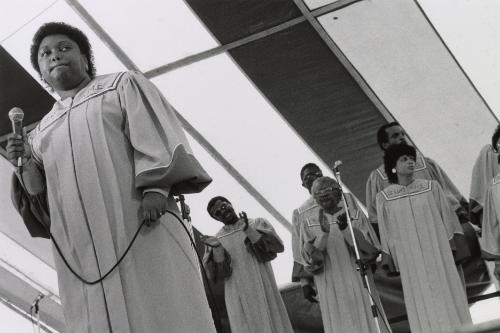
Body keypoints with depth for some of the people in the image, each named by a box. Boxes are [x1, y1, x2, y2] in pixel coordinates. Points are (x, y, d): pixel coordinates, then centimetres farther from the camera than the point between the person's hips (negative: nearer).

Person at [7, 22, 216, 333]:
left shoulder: (123, 85, 18)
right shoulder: (41, 133, 28)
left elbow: (154, 131, 2)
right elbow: (42, 199, 20)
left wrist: (155, 187, -16)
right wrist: (28, 164, 0)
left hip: (141, 223, -3)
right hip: (80, 246, 3)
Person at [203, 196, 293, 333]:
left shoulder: (257, 224, 8)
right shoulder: (217, 239, 9)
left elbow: (276, 246, -9)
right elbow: (217, 273, -3)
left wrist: (248, 230, -17)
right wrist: (217, 248, -18)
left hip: (263, 291, 0)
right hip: (238, 298, 0)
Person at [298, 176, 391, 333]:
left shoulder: (355, 215, 5)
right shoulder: (309, 223, 5)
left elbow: (370, 249, -6)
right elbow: (309, 258, -6)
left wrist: (345, 229, -20)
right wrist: (323, 233, -21)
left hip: (359, 286, 0)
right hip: (331, 291, 0)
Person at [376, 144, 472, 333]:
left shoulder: (432, 187, 5)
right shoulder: (384, 197, 3)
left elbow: (447, 217, 6)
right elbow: (385, 232, 5)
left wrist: (454, 247, 0)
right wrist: (389, 260, 0)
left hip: (438, 253, 1)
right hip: (410, 259, -1)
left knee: (446, 296, 0)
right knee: (423, 304, -1)